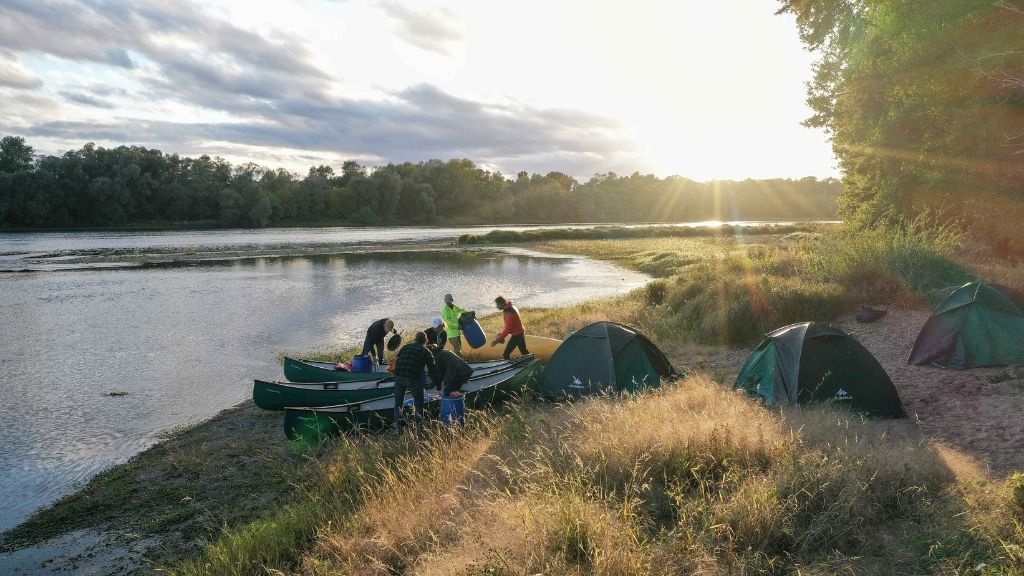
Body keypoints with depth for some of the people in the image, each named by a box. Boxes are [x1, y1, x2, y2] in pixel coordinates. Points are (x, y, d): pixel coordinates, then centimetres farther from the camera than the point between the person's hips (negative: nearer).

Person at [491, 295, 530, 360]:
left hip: (516, 335, -10)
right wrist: (501, 333, 11)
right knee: (524, 351, 21)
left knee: (506, 354, -3)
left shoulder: (509, 313, -27)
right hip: (521, 333, 10)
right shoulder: (511, 307, 4)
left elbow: (508, 328, -29)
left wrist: (498, 340, -27)